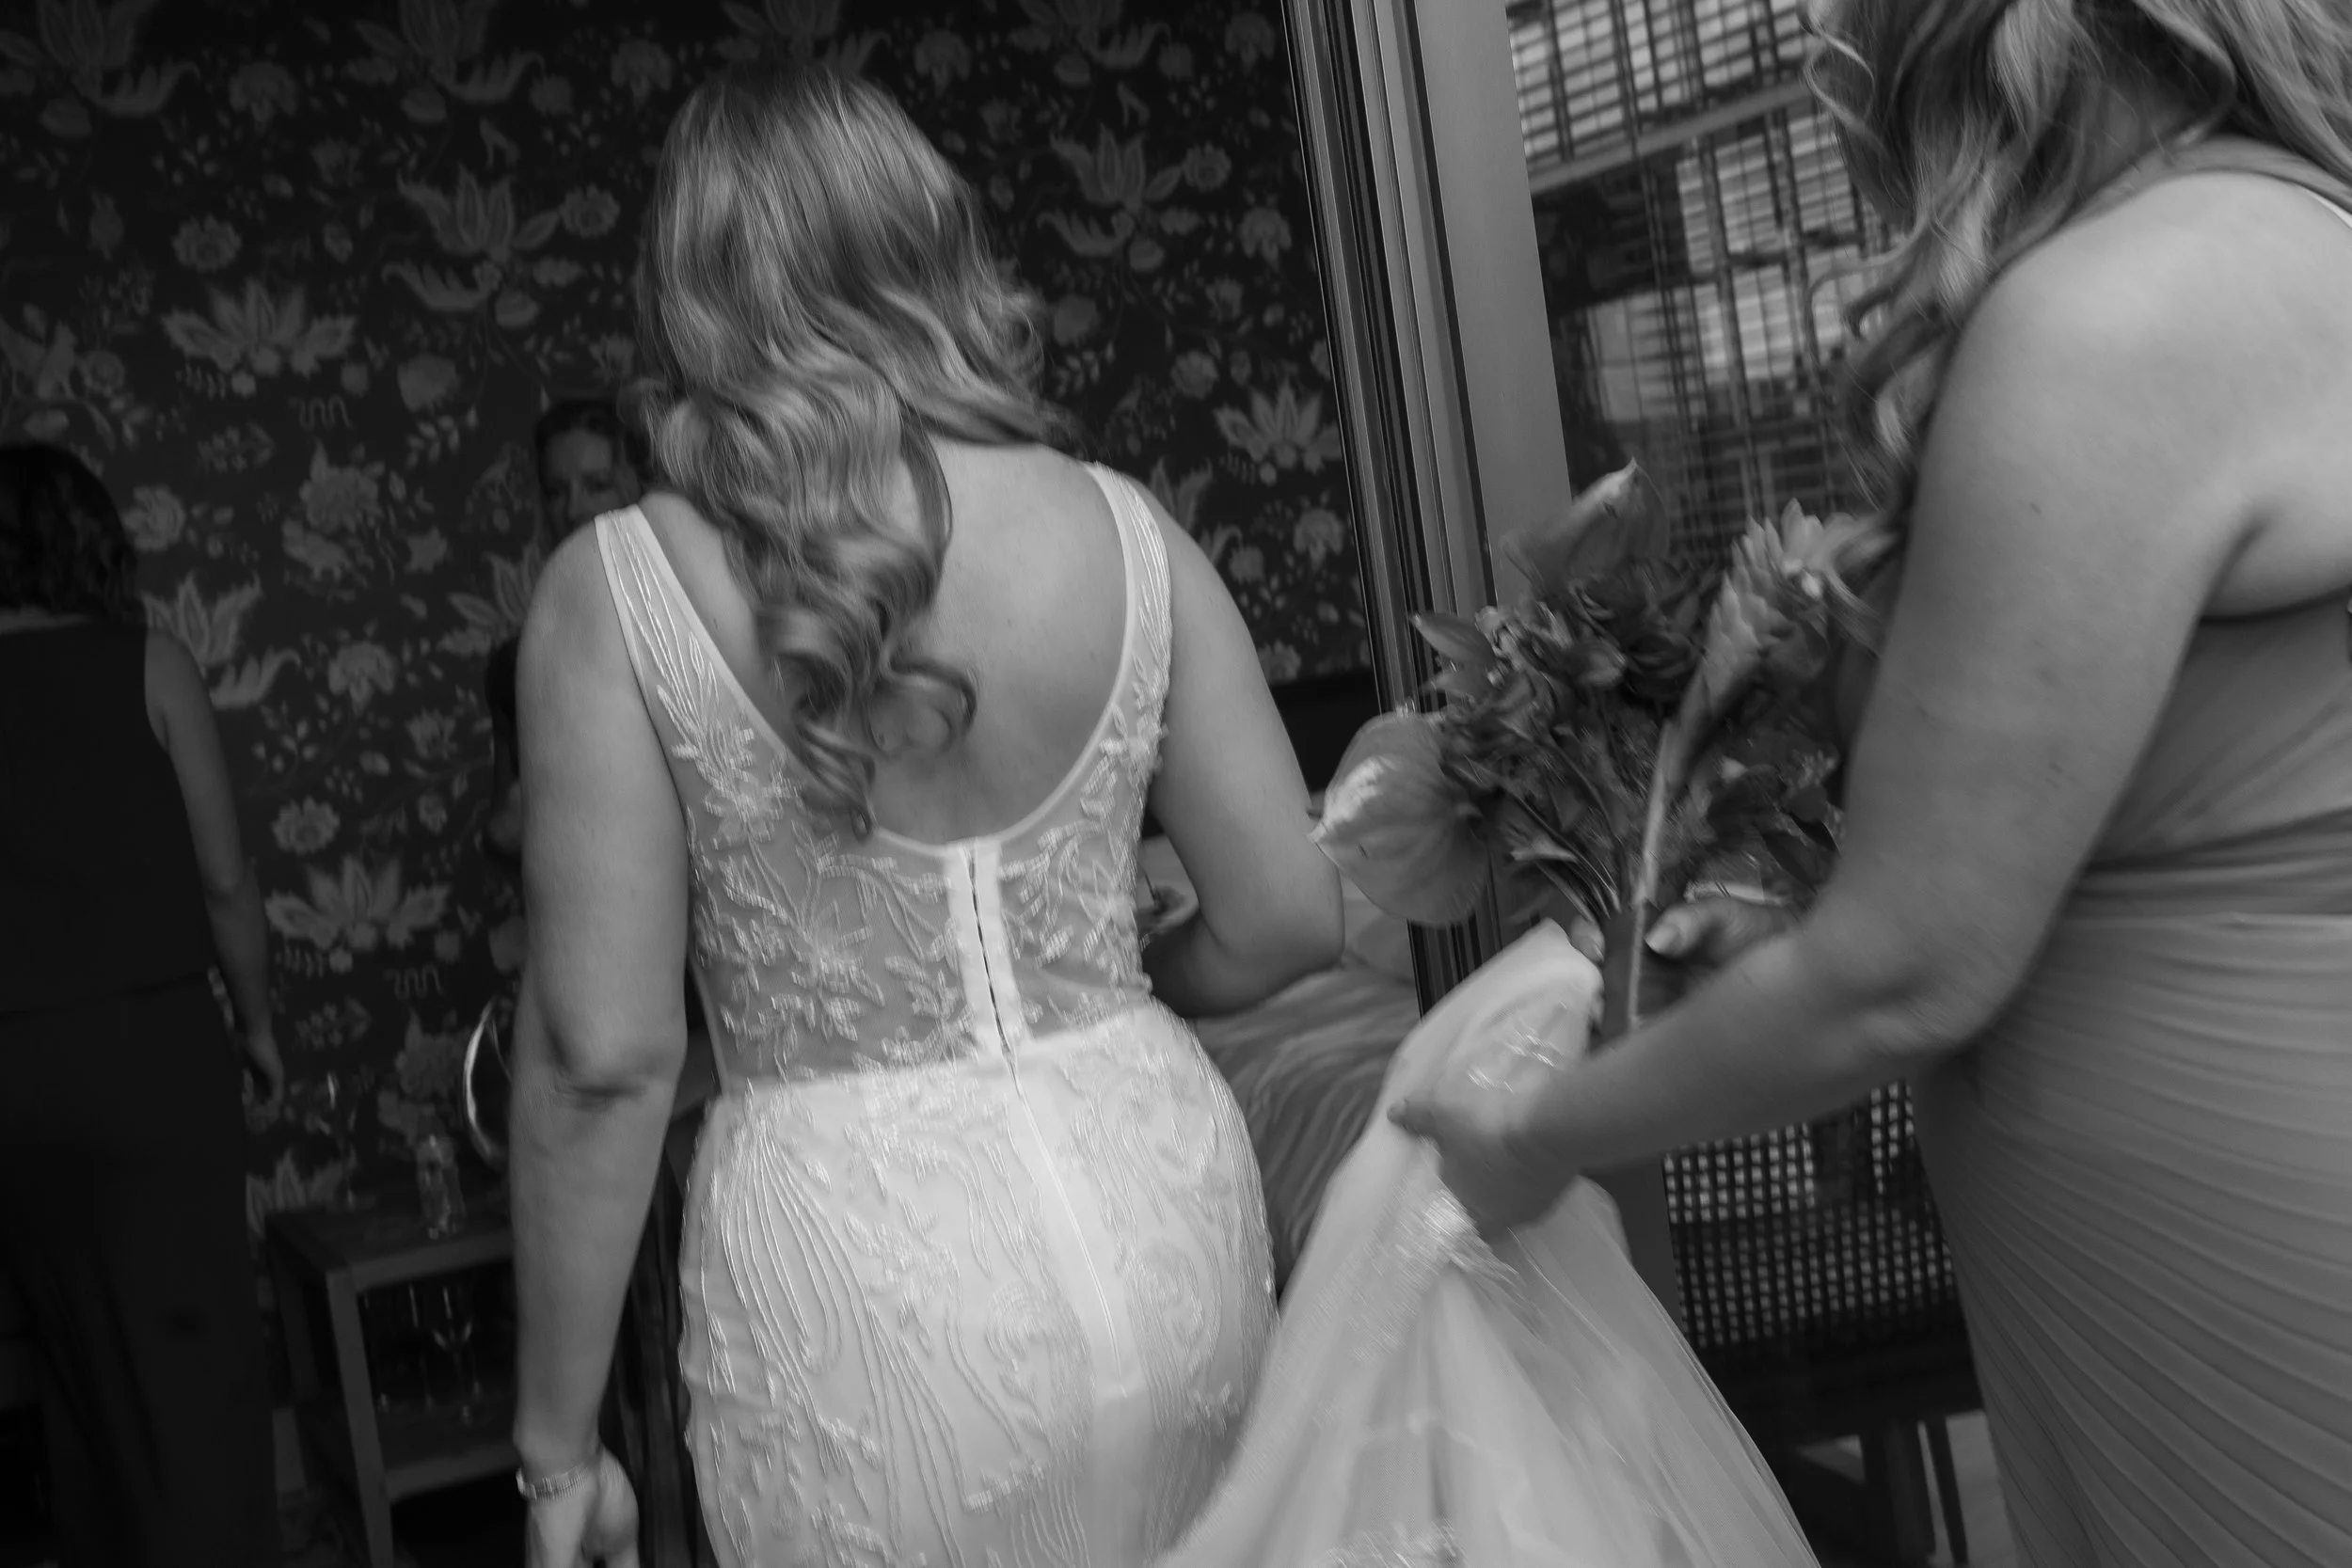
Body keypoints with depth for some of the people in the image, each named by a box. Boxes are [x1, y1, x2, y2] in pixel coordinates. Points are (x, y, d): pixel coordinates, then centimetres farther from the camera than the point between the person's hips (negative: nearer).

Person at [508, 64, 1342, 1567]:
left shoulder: (619, 589, -9)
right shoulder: (1125, 527, -2)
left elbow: (604, 1053, -11)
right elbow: (1289, 914, 1)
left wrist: (559, 1439, -1)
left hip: (858, 1260, -3)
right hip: (1152, 1199, 3)